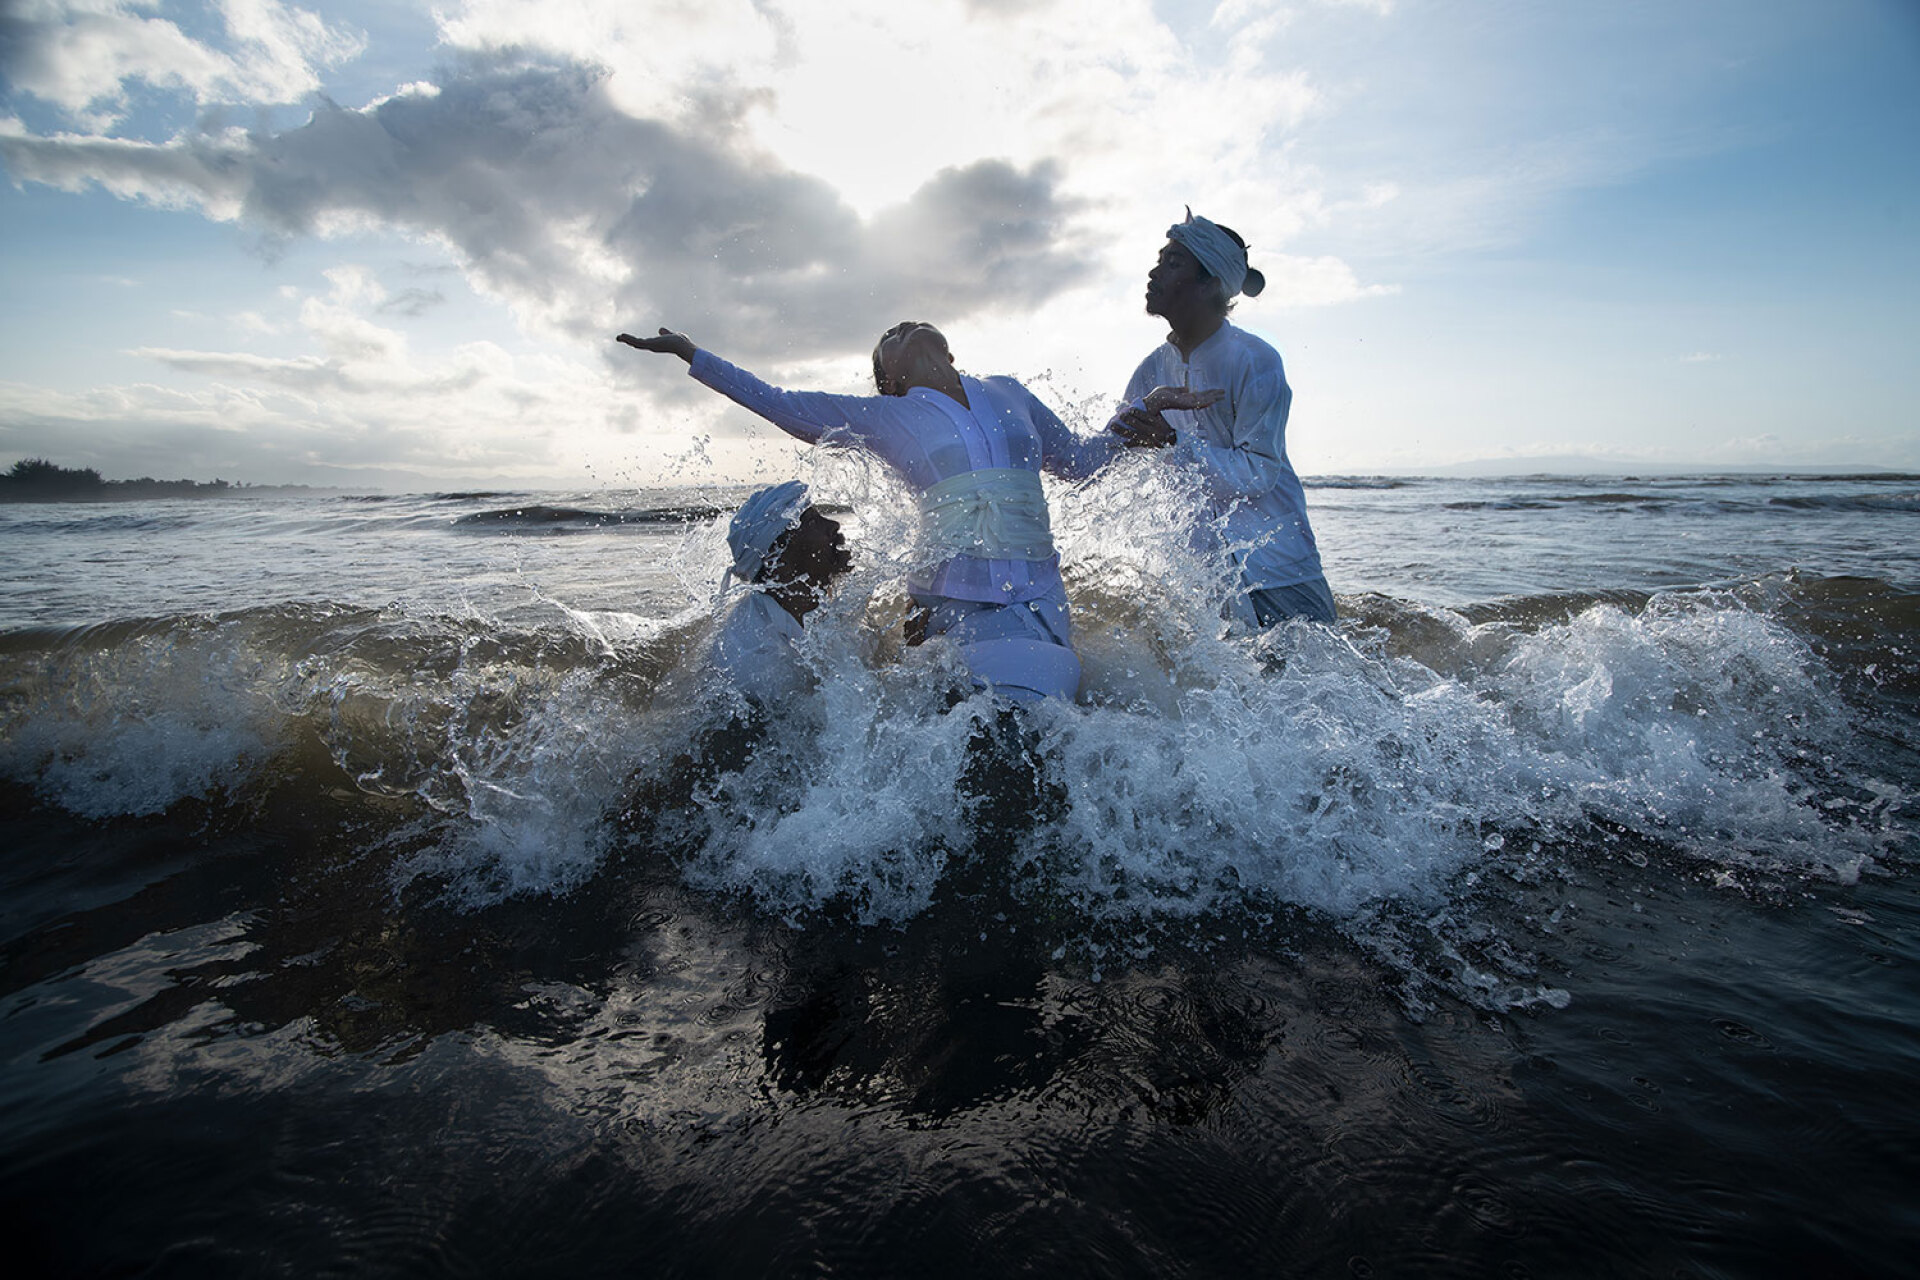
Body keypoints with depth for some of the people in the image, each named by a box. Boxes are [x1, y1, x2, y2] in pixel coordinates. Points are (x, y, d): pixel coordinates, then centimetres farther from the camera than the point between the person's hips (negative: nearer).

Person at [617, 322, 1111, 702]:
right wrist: (691, 353, 18)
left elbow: (1080, 460, 33)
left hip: (1042, 599, 3)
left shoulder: (1007, 393, 21)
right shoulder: (878, 416, 14)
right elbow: (779, 404, 18)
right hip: (960, 603, -2)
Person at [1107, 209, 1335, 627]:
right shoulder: (1157, 366, 4)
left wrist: (1173, 443, -30)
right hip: (1202, 564, 5)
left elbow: (1259, 471, -20)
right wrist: (1147, 408, -21)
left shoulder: (1256, 362, -15)